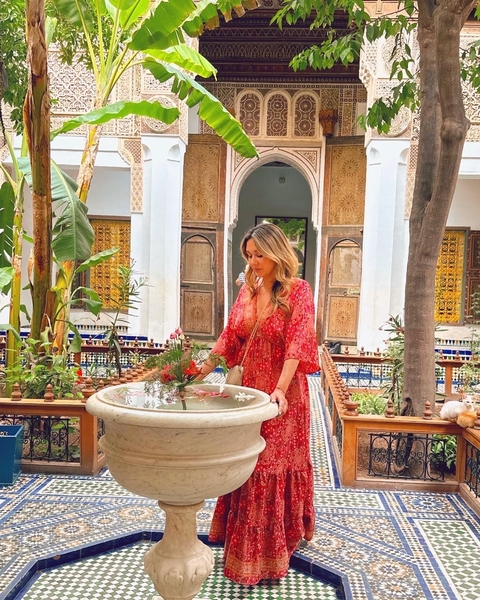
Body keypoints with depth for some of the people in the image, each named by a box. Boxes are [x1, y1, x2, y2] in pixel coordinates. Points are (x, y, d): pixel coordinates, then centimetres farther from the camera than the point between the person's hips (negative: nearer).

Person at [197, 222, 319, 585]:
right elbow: (230, 338, 7)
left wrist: (280, 389, -31)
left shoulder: (298, 291, -10)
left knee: (277, 464, 6)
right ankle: (245, 542, 33)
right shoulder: (248, 290, 8)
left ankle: (275, 546, 27)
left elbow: (297, 343, -20)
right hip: (249, 388, 5)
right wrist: (200, 373, -1)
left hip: (283, 393, -5)